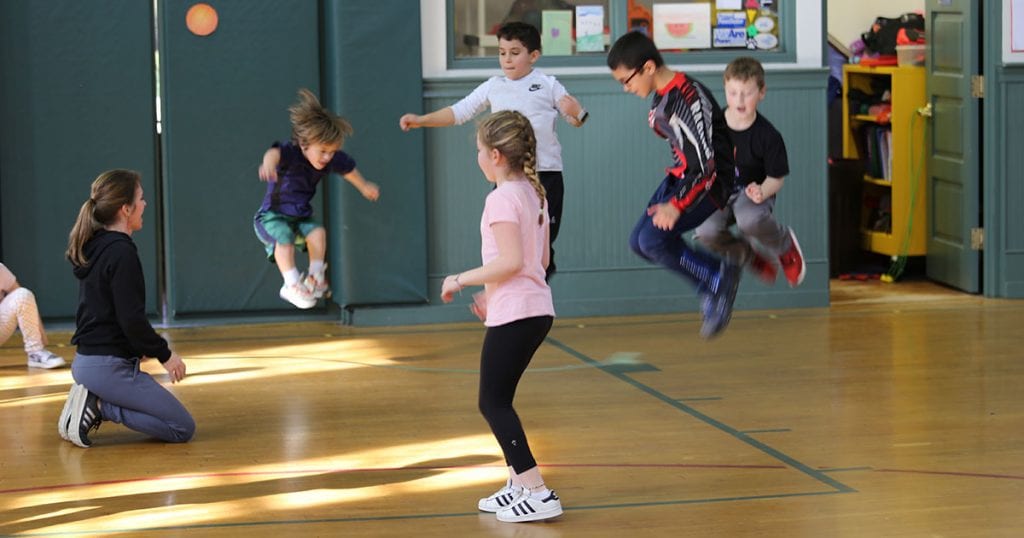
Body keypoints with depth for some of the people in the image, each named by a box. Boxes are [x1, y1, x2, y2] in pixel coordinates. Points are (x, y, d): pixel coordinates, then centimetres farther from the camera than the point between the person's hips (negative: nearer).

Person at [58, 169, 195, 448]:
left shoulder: (94, 248, 11)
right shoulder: (122, 253, -17)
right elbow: (131, 319, -20)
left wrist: (142, 348, 18)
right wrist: (164, 353, -7)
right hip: (109, 367, -9)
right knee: (183, 428, -4)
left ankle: (92, 400, 9)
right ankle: (99, 405, -9)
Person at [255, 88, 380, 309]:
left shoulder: (331, 159, -5)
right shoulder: (289, 152, -27)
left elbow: (348, 168, 18)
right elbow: (276, 152, -52)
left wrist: (364, 187, 34)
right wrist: (269, 161, -78)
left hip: (301, 217, 5)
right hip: (273, 215, -5)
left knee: (317, 232, -22)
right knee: (284, 238, -32)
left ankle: (316, 278, -8)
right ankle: (292, 286, -27)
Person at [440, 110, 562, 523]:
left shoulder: (502, 199, -15)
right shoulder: (534, 193, 13)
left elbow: (511, 261, -24)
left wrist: (461, 280, -13)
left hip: (512, 315, -9)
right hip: (537, 308, 9)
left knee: (493, 403, -4)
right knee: (498, 400, 18)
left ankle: (537, 494, -10)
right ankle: (519, 484, 22)